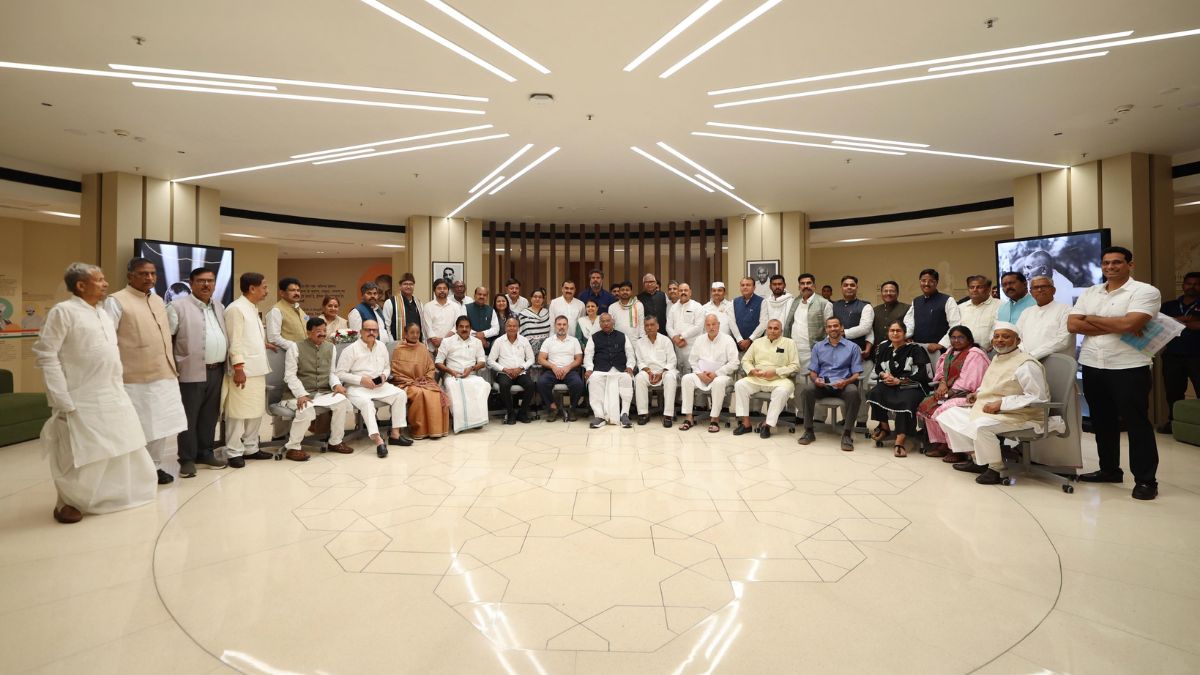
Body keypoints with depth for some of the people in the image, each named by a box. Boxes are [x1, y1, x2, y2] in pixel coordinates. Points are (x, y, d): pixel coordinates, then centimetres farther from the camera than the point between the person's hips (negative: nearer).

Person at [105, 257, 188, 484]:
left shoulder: (158, 301, 15)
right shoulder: (116, 301, -7)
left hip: (164, 375, 7)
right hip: (136, 379, -7)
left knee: (163, 425, 13)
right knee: (137, 429, 3)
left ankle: (154, 467, 27)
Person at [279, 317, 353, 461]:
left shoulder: (330, 347, 11)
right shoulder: (295, 347, -4)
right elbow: (290, 375, -8)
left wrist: (336, 384, -9)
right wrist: (301, 395, -21)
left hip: (323, 392, 4)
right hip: (298, 394, -4)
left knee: (342, 400, -24)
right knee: (307, 410, -35)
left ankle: (335, 442, -5)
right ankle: (292, 447, -11)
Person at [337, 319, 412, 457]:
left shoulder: (382, 346, 10)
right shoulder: (351, 349, -8)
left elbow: (387, 367, 20)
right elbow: (340, 373, -10)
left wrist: (384, 376, -3)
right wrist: (361, 380, -19)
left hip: (379, 386, 6)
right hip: (356, 387, -6)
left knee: (401, 394, -15)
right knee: (366, 402, -36)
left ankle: (395, 434, -12)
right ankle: (378, 440, -41)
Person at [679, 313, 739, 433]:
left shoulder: (728, 340, -2)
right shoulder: (699, 340, 10)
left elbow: (733, 363, -9)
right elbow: (692, 360, 9)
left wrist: (716, 374, -16)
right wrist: (700, 374, -9)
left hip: (721, 375, -4)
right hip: (701, 375, 4)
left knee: (718, 382, -38)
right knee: (686, 379, -24)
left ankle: (714, 419, -27)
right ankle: (689, 418, -22)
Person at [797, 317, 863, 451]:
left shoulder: (852, 347, 9)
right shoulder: (818, 347, 15)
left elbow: (856, 374, 3)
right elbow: (813, 371, 12)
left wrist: (846, 382, -18)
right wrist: (815, 379, -12)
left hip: (843, 385, -1)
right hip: (822, 385, 1)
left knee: (853, 392, -36)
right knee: (806, 389, -31)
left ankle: (847, 434, -23)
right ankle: (809, 431, -19)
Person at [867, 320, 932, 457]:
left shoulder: (915, 349, -2)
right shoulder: (883, 348, 12)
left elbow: (921, 374, -8)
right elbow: (878, 368, 19)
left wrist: (899, 381, -14)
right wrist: (885, 375, -5)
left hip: (912, 387, -4)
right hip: (890, 384, 4)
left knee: (906, 401, -35)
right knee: (875, 393, -26)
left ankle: (900, 441, -34)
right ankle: (884, 427, -6)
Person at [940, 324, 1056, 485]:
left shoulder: (1026, 364, -16)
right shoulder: (996, 359, 13)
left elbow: (1038, 398, -22)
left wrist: (1001, 403, -24)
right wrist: (978, 394, 10)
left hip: (1018, 416, -10)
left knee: (981, 425, -37)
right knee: (949, 415, 3)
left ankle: (997, 469, -13)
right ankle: (977, 458, 3)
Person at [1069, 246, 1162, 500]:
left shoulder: (1145, 291, -5)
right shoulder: (1089, 293, 10)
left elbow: (1130, 324, -20)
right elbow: (1072, 325, -2)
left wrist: (1092, 318, -6)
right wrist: (1116, 327, -10)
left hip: (1129, 368, -5)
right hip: (1092, 367, 5)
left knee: (1137, 424, 2)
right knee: (1102, 422, 14)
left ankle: (1145, 480, 11)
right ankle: (1109, 470, 27)